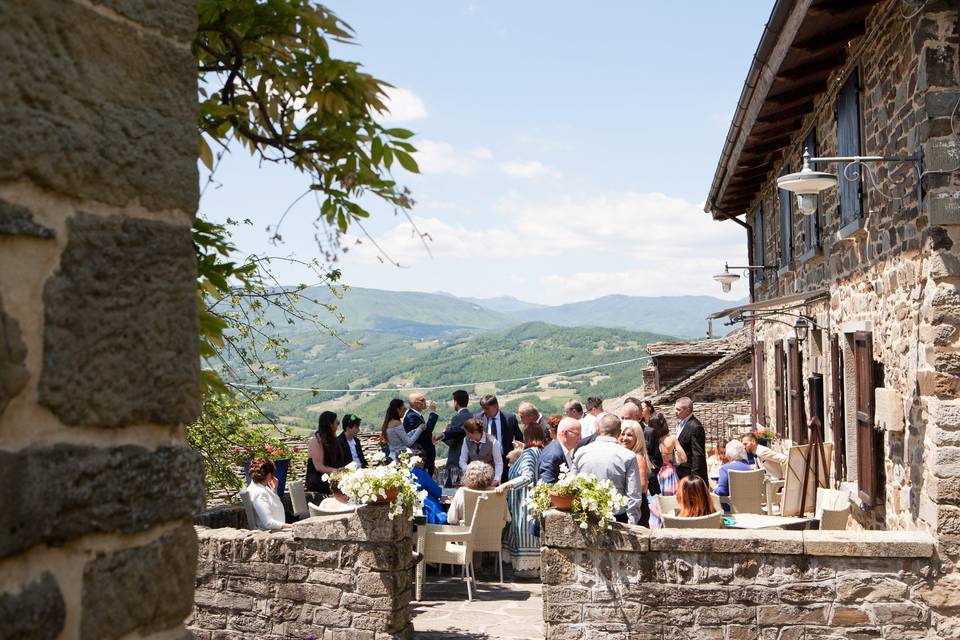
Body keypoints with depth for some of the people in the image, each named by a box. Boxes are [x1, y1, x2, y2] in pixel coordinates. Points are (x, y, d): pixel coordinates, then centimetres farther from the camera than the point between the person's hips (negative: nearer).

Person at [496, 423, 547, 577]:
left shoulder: (529, 453, -16)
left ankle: (528, 567, 3)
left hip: (524, 501, -9)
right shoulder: (542, 453, 11)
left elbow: (527, 477, -29)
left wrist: (506, 485, -32)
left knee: (525, 530, -2)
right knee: (534, 530, 12)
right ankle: (536, 565, 17)